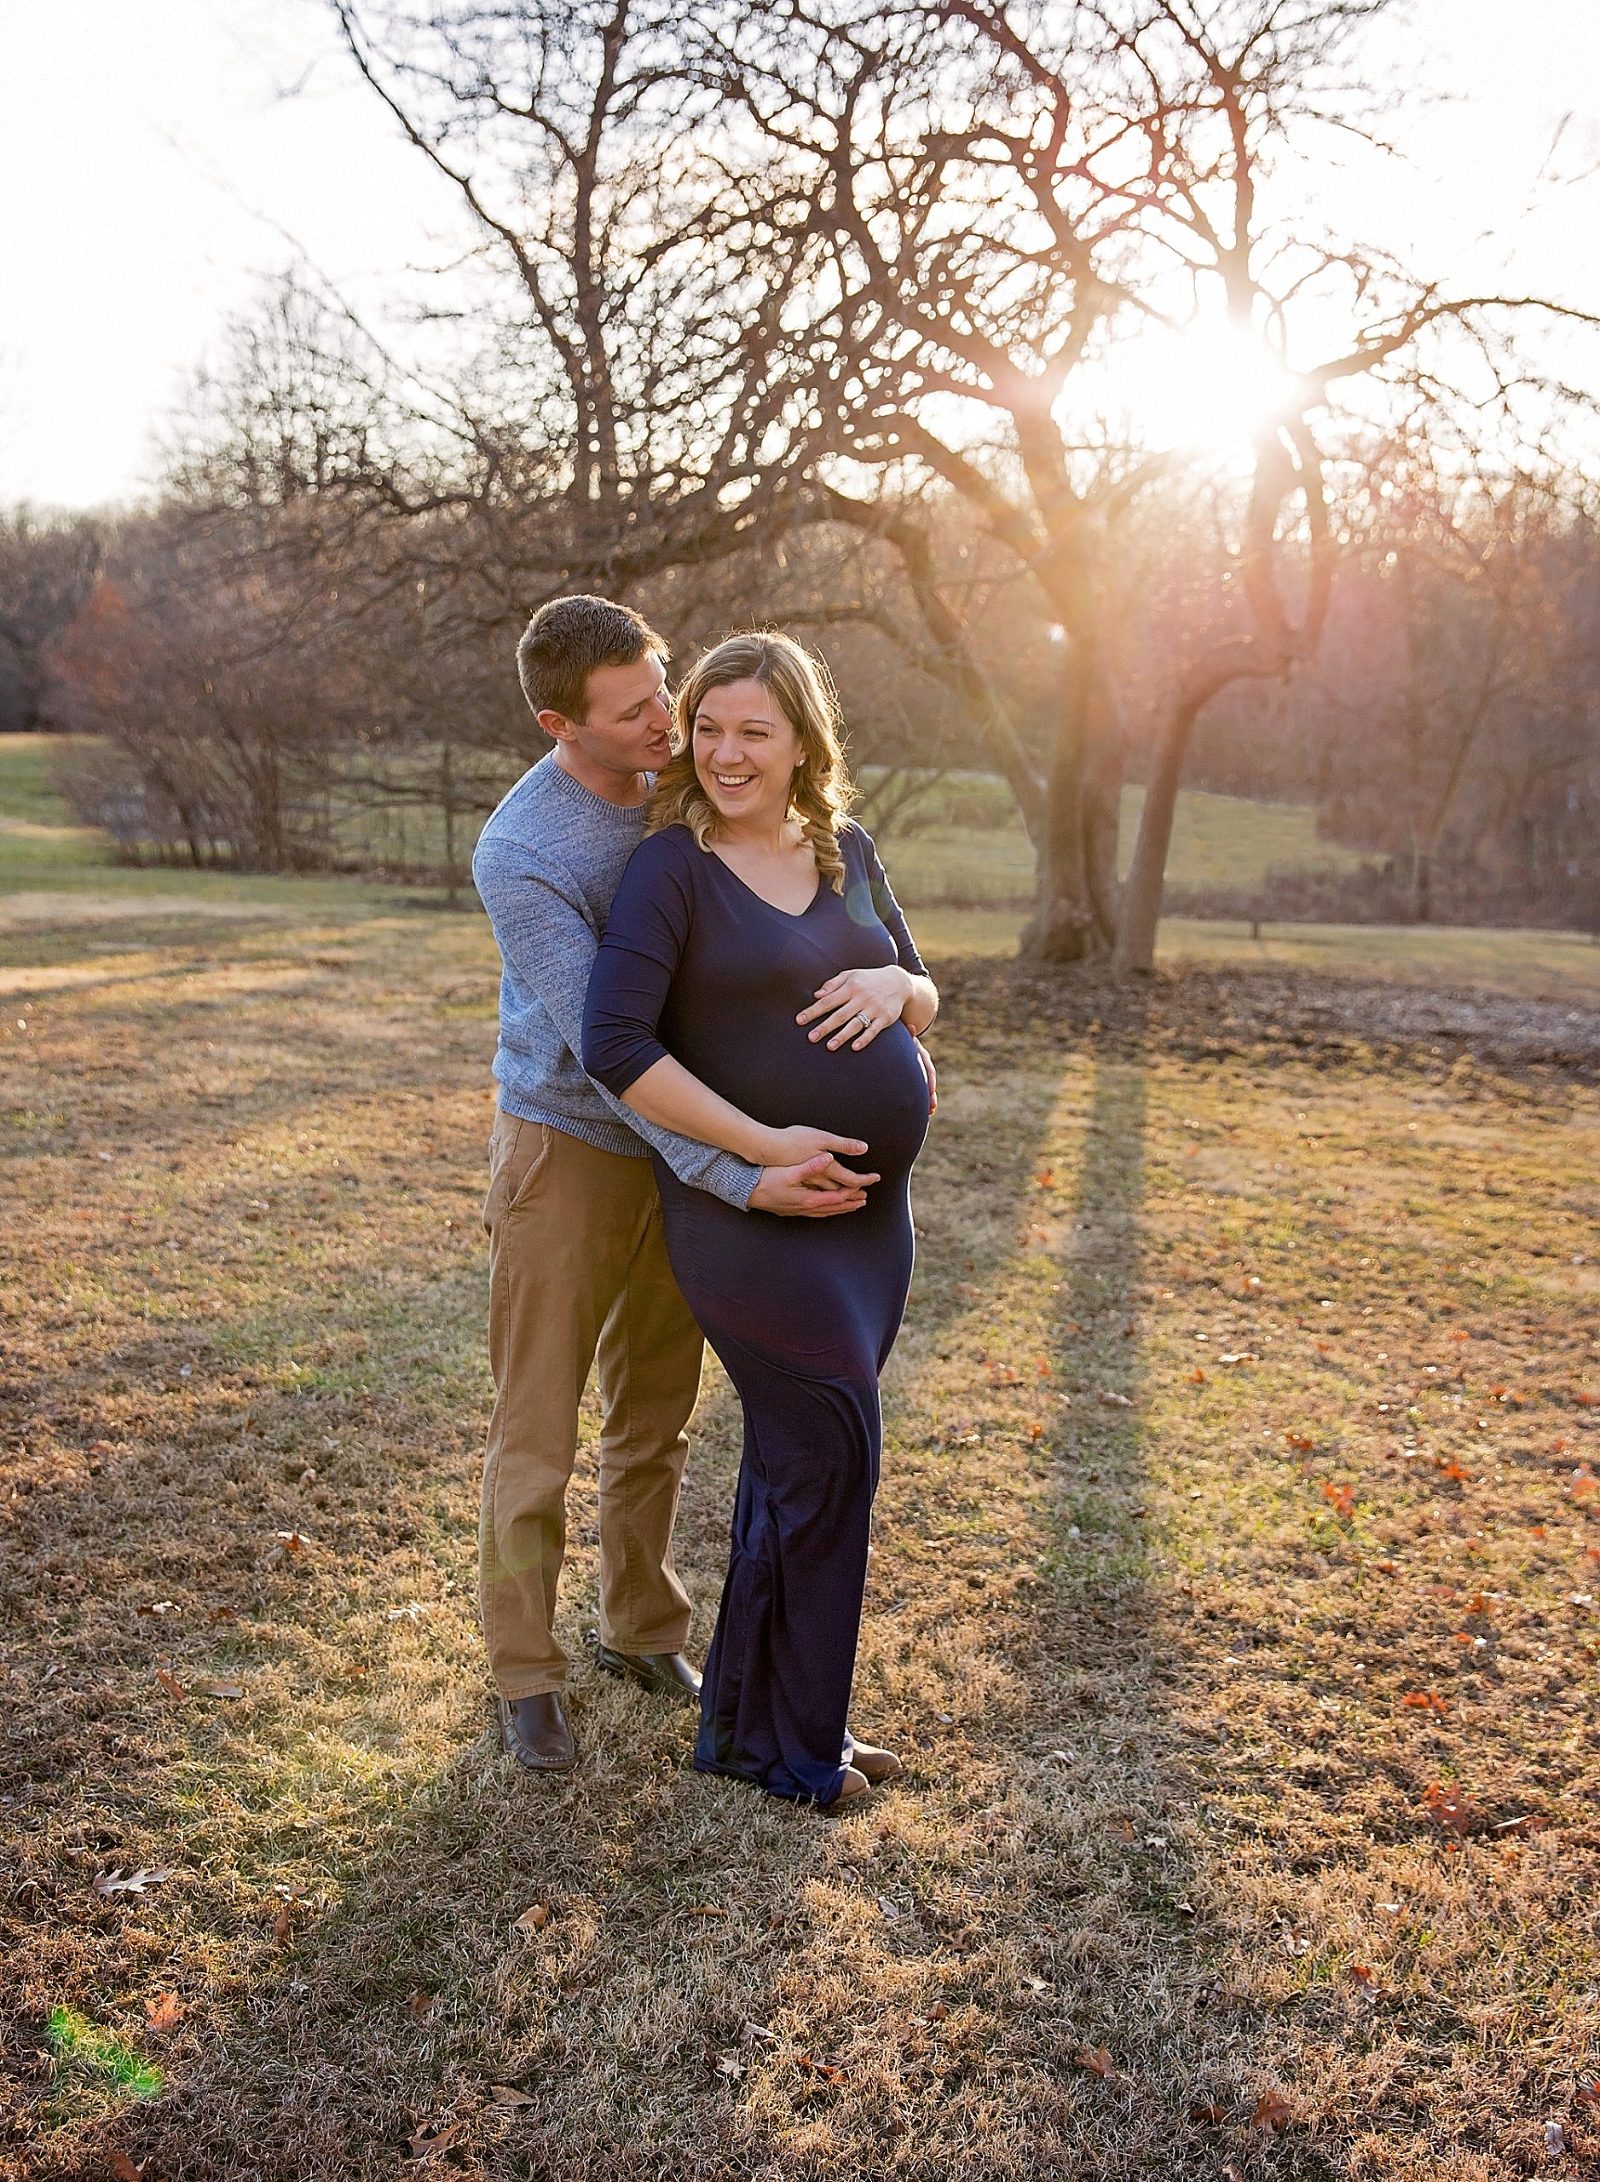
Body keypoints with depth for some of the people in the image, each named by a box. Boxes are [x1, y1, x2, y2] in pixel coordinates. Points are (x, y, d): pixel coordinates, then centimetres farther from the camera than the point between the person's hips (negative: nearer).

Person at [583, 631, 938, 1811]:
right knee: (826, 1456, -3)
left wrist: (893, 986, -8)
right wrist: (766, 1151, -21)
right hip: (752, 1211, -6)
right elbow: (617, 1048, -21)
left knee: (805, 1458, 15)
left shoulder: (846, 850, 9)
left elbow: (925, 1003, 16)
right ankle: (773, 1739, 16)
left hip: (872, 1204, 7)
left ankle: (775, 1715, 32)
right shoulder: (673, 867, -11)